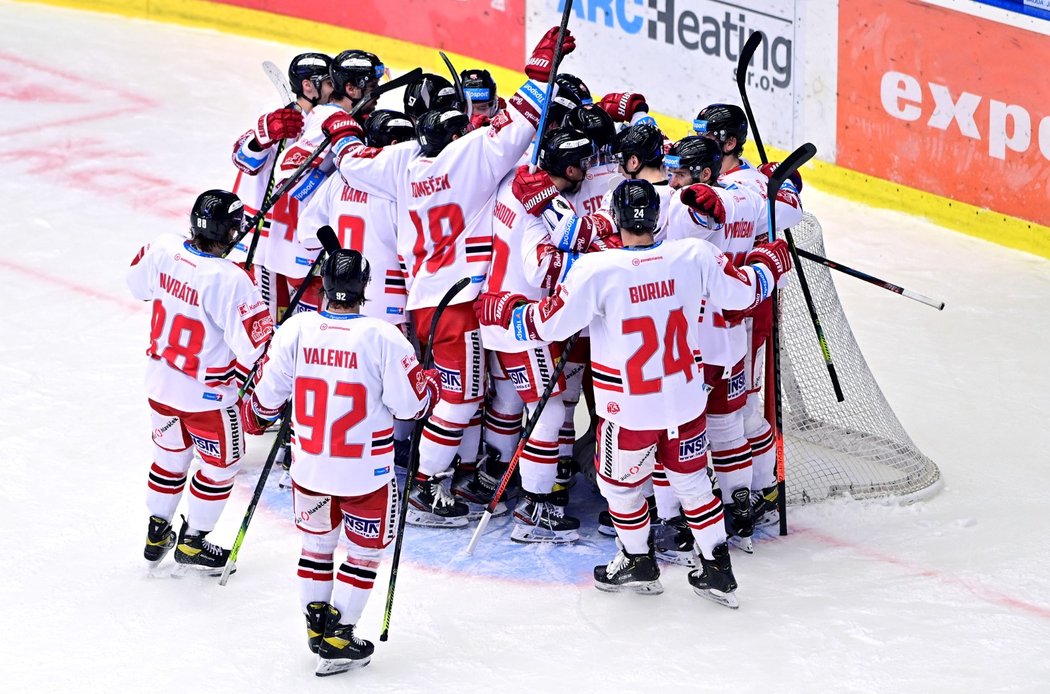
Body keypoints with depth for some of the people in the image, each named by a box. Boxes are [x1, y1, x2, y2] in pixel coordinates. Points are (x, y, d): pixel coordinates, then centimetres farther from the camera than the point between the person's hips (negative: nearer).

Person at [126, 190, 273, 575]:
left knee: (171, 453, 26)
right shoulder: (229, 280, -31)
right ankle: (192, 543, 27)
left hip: (160, 381, 6)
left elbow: (138, 282, 9)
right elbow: (255, 340, -27)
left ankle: (156, 535, 38)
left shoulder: (164, 250, -13)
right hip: (206, 394, -6)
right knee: (220, 464, 17)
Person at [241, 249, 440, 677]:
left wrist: (255, 418, 22)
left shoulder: (294, 331, -10)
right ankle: (337, 640, 13)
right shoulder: (383, 339, -20)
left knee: (316, 543, 23)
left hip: (309, 465, 3)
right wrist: (432, 383, 9)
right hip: (366, 473, -3)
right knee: (365, 550, 14)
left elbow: (267, 396, 0)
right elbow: (412, 403, -13)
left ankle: (317, 626, 31)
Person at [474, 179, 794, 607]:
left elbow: (551, 324, -14)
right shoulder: (695, 256, -11)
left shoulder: (597, 271, -21)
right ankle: (717, 571, 26)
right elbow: (744, 292, 2)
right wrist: (770, 265, 24)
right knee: (692, 480, 21)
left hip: (629, 411, -4)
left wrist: (503, 310, 4)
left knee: (620, 482, 21)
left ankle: (638, 563, 35)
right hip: (687, 403, 4)